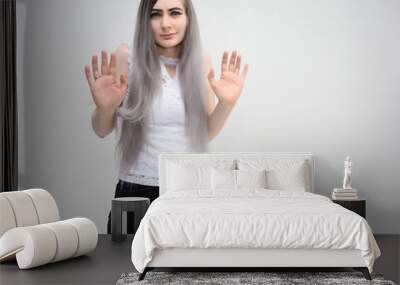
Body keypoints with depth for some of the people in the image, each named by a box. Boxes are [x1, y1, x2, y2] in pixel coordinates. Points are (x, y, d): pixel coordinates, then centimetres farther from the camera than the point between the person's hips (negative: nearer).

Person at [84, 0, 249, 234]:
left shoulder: (202, 61, -1)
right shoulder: (127, 56, -9)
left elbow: (206, 133, 7)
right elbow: (102, 131, 0)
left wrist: (226, 104, -9)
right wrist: (105, 108, -21)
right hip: (135, 192, -2)